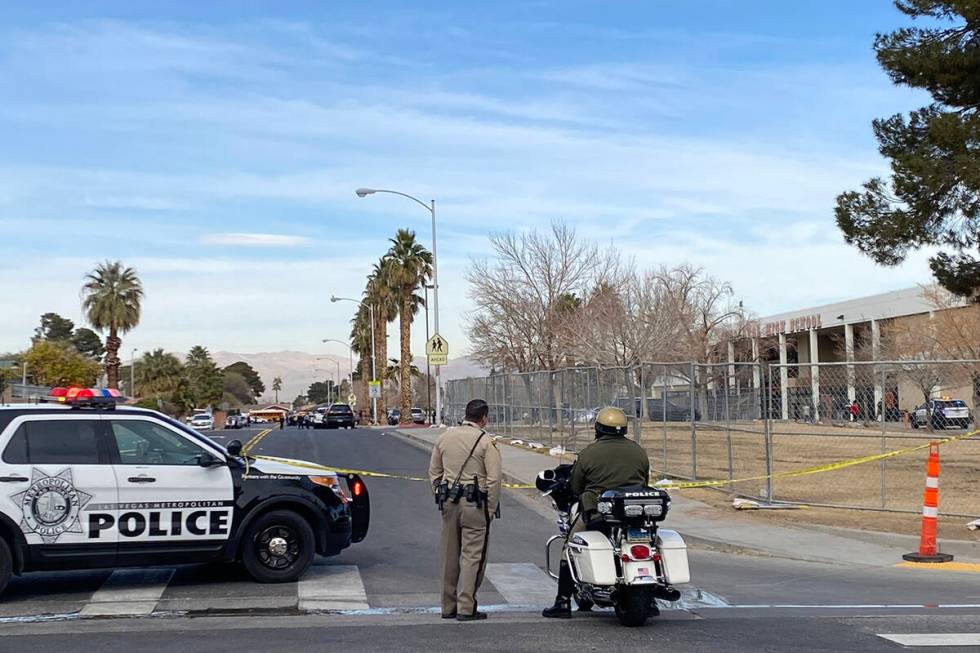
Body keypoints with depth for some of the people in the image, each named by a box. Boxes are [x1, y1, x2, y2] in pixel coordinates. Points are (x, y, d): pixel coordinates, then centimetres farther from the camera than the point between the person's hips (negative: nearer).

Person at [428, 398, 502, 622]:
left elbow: (434, 472, 14)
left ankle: (448, 606, 19)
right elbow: (493, 479, -12)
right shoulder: (486, 442, -8)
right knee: (472, 555, -2)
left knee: (449, 555, 12)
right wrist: (491, 509, -5)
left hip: (449, 502, 6)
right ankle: (466, 608, -4)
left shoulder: (445, 437, 10)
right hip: (474, 504, -6)